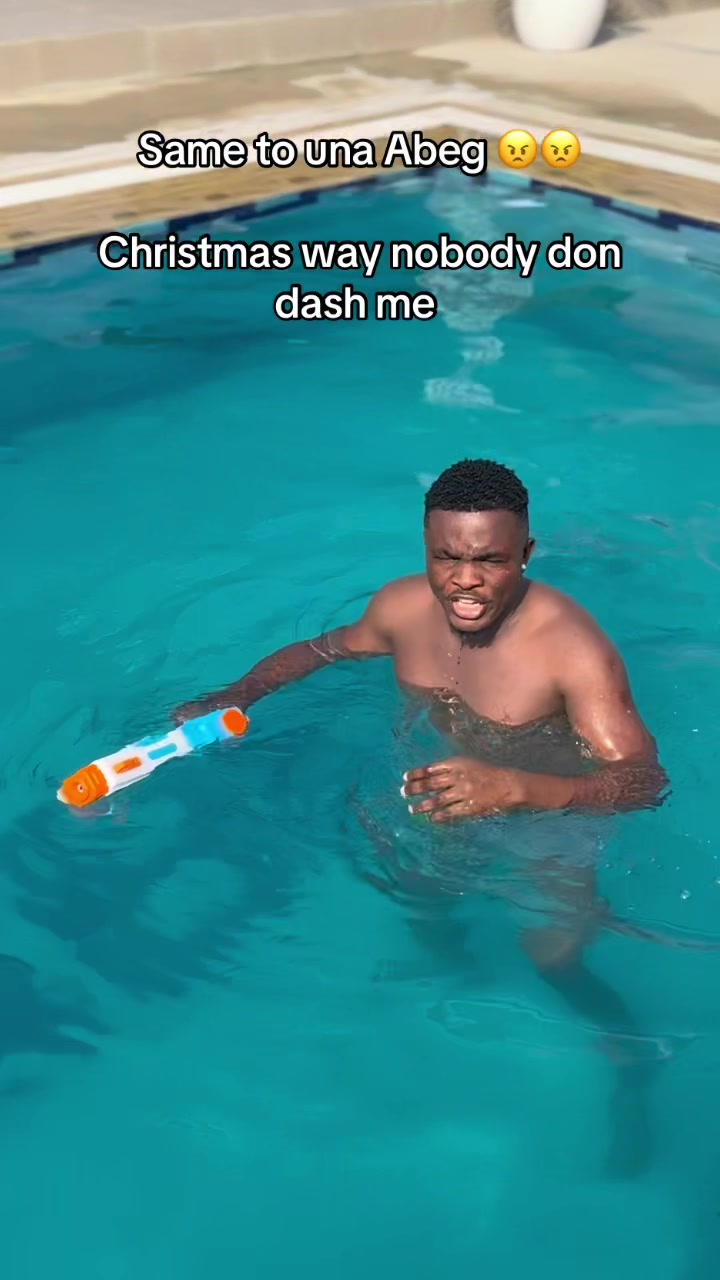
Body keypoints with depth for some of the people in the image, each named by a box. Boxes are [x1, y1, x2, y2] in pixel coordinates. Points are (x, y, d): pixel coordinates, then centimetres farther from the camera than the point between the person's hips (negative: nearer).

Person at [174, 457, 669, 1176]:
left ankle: (630, 1068, 18)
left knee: (553, 957, -13)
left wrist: (514, 789, -53)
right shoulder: (404, 608, -15)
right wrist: (237, 696, -8)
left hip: (549, 805, -5)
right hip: (444, 785, 5)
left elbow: (647, 781, -37)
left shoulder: (571, 645, -32)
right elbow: (325, 648, 6)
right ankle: (446, 959, 39)